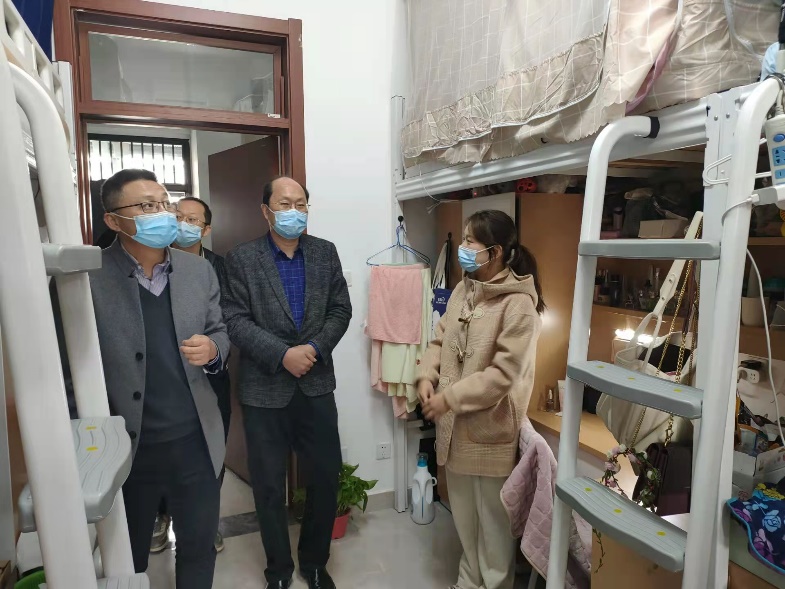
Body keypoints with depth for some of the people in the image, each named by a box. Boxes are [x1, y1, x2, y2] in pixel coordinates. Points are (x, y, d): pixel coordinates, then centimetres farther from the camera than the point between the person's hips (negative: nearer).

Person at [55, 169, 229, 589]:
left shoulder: (199, 270, 1)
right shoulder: (88, 278, -12)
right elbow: (67, 359, -8)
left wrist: (212, 349, -14)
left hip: (194, 440, 3)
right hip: (126, 445, -2)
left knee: (200, 543, 20)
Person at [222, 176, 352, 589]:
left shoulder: (326, 253, 5)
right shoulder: (241, 259, -4)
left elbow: (340, 310, 3)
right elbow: (235, 320, -9)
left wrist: (315, 348, -12)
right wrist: (282, 355, -18)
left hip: (316, 385, 3)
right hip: (264, 389, -2)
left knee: (326, 477, 11)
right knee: (269, 486, 11)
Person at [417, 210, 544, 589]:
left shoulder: (518, 304, -19)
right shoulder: (463, 291, 5)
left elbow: (503, 373, -22)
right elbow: (441, 340, 10)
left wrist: (449, 398, -20)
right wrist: (427, 376, -7)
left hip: (490, 428, -7)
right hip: (456, 424, 8)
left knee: (493, 519, 12)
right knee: (464, 514, 24)